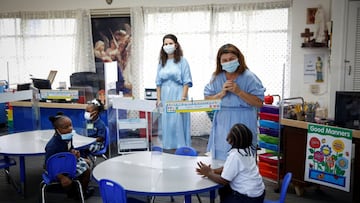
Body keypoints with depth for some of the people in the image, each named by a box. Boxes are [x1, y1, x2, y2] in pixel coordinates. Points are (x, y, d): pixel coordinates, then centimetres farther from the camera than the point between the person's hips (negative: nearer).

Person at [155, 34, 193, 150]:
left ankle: (181, 147, 4)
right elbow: (158, 82, 12)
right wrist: (158, 99, 4)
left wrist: (183, 98, -13)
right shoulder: (161, 62, 12)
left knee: (179, 122, -5)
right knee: (166, 122, 5)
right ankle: (168, 146, 15)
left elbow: (186, 82, -5)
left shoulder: (182, 61, -1)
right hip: (165, 97, 4)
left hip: (178, 96, -4)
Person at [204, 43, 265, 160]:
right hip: (222, 126, 4)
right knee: (219, 159, 9)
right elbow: (207, 101, 4)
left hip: (243, 124, -4)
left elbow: (259, 103, -10)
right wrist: (221, 94, -12)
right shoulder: (216, 78, 5)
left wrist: (239, 92, -16)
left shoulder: (249, 77, -6)